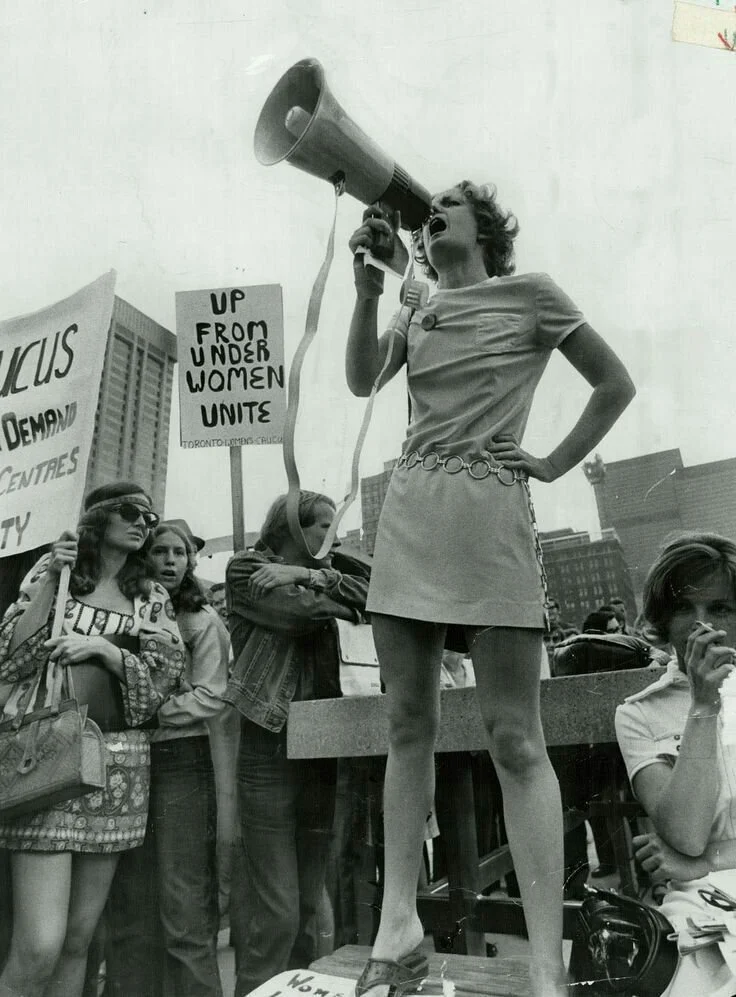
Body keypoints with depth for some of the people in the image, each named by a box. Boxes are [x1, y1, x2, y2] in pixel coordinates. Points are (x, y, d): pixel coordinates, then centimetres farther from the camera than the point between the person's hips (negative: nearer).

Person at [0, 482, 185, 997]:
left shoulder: (152, 596, 11)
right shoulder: (54, 569, 5)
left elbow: (162, 679, 2)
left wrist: (103, 649, -12)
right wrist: (50, 582, -11)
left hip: (119, 769, 3)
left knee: (78, 940, 9)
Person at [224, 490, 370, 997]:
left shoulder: (324, 569, 20)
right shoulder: (248, 569, 3)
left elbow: (369, 591, 3)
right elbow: (302, 611, -13)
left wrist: (309, 576, -8)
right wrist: (335, 590, 2)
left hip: (322, 745, 6)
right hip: (271, 744, -6)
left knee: (310, 904, 9)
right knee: (275, 909, -6)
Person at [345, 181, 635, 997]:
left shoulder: (530, 294, 6)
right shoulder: (414, 315, 19)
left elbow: (616, 384, 8)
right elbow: (361, 380, 2)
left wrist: (556, 464, 1)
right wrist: (366, 289, -8)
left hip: (489, 515, -5)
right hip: (407, 516, 5)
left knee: (515, 739, -9)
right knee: (408, 726, 5)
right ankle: (398, 930, 13)